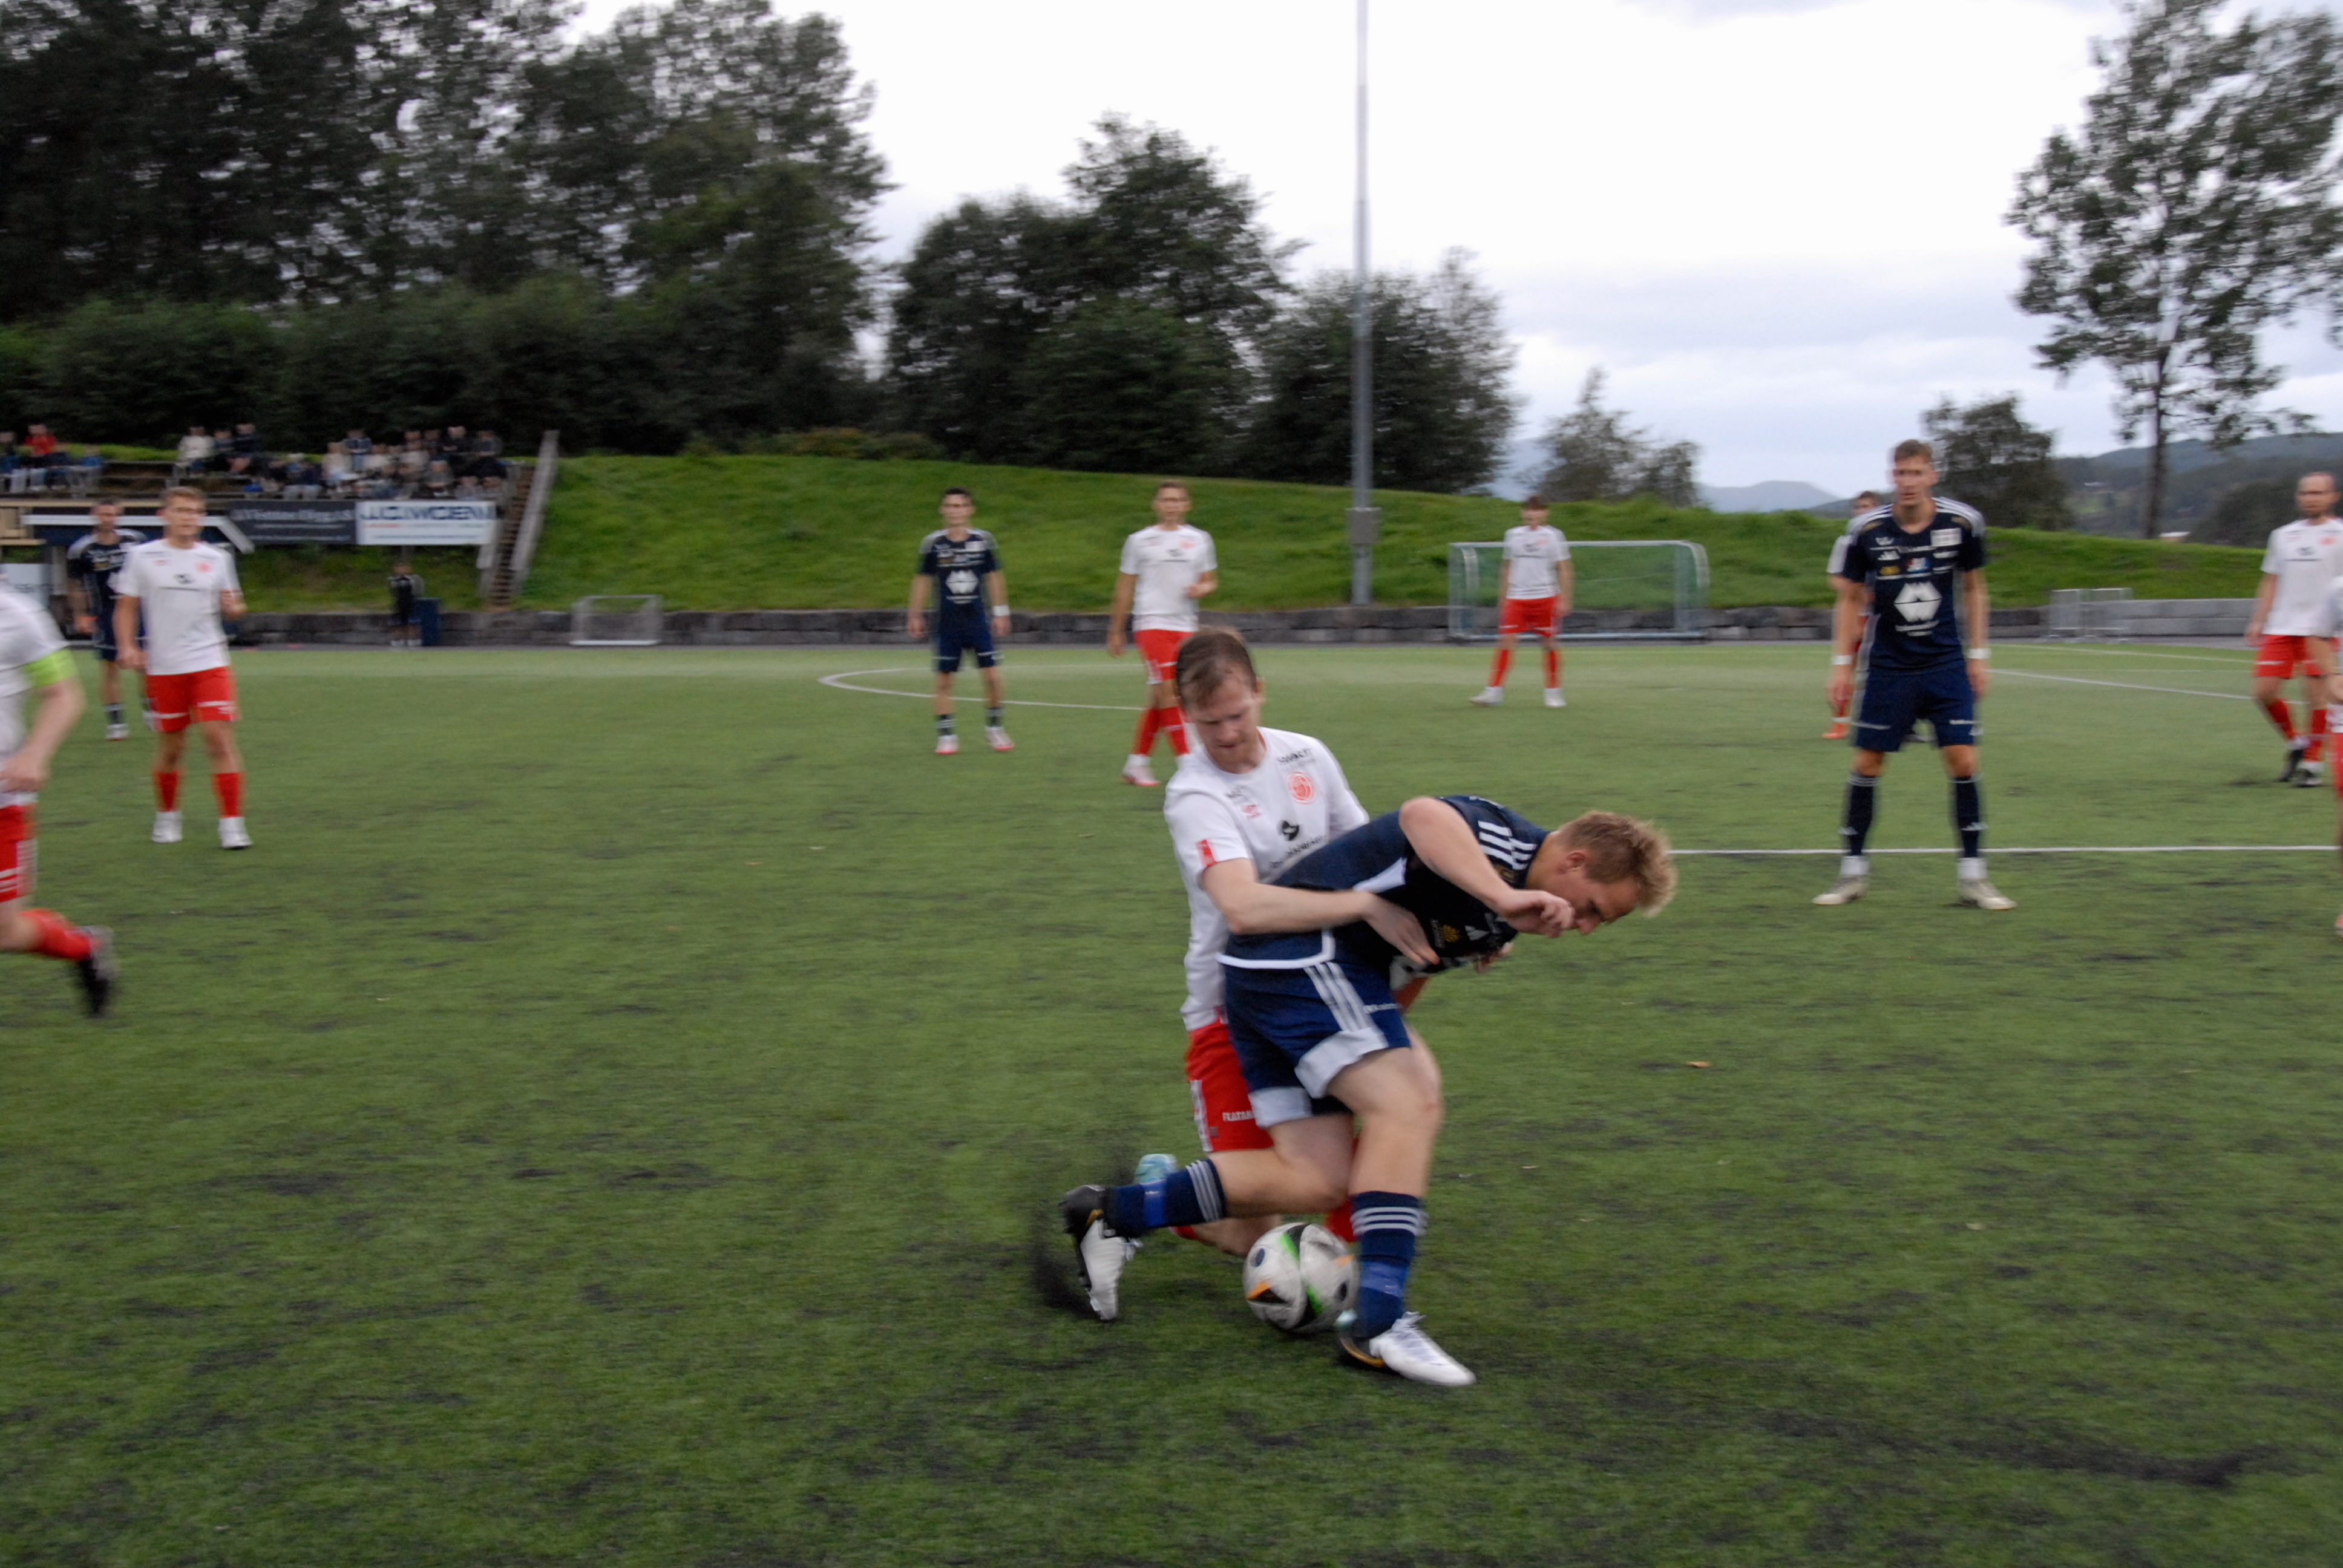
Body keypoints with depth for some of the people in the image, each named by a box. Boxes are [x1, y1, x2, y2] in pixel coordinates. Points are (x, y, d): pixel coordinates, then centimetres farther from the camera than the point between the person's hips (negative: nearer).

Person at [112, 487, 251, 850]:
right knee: (170, 747, 7)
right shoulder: (143, 557, 2)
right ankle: (166, 816, 29)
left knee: (221, 739, -11)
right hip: (163, 667, 0)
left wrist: (235, 607, -9)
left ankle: (231, 824, -7)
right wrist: (128, 646, -6)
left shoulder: (217, 558, 6)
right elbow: (126, 606, 7)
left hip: (209, 663, 0)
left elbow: (230, 605, 14)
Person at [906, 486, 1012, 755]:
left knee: (993, 676, -4)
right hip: (947, 623, 0)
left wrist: (1001, 612, 8)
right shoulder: (932, 543, -4)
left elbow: (994, 577, 8)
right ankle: (946, 736, 12)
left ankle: (995, 728, 16)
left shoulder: (983, 540, -2)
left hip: (977, 621, 0)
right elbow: (922, 579, 5)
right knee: (944, 680, 1)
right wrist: (916, 615, 6)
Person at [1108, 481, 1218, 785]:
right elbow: (1125, 588, 9)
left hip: (1184, 627, 3)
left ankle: (1137, 761, 16)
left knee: (1159, 697, 6)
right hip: (1151, 622, -3)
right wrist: (1115, 632, 8)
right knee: (1168, 690, -16)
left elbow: (1210, 580, 18)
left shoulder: (1199, 540, 10)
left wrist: (1201, 589, -7)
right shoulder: (1140, 541, 4)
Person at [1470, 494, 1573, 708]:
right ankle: (1494, 691, -9)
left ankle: (1554, 693, 14)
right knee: (1505, 640, -9)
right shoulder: (1513, 535, 9)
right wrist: (1503, 598, 17)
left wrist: (1564, 600, -5)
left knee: (1550, 642, 1)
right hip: (1516, 598, 2)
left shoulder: (1552, 536, 1)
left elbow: (1564, 569, 2)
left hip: (1545, 597, -2)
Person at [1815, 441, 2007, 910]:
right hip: (1888, 666, 0)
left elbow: (1973, 589, 9)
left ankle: (1972, 875, 3)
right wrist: (1841, 665, 0)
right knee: (1868, 765, 1)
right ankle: (1853, 871, 14)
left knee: (1963, 761, -7)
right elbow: (1850, 600, 4)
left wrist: (1979, 655, 6)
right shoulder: (1868, 533, -8)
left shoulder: (1962, 524, -5)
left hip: (1946, 665, 0)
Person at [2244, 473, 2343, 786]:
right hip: (2282, 627, 5)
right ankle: (2296, 743, 21)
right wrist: (2258, 621, 12)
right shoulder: (2284, 535, 15)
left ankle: (2313, 763, 2)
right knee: (2264, 690, -2)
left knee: (2316, 691, -10)